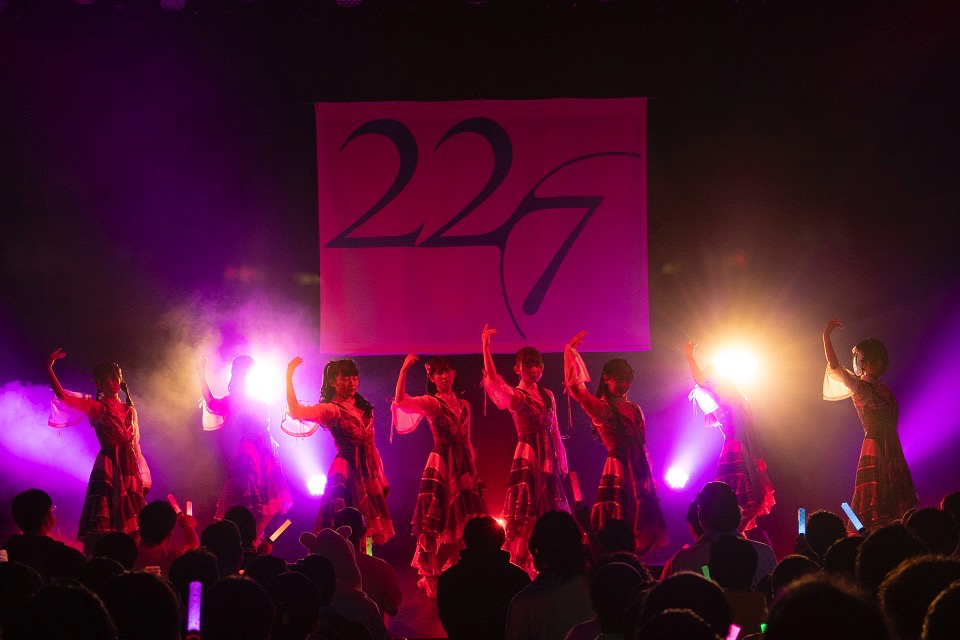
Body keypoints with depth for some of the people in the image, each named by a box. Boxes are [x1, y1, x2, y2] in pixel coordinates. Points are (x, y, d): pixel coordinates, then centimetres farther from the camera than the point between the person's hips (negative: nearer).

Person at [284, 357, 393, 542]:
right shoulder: (330, 410, -6)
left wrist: (381, 479, 18)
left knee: (367, 531, 4)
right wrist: (289, 378, -26)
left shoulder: (364, 408, 14)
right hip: (347, 471, -6)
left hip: (369, 473, 6)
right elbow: (296, 411, -23)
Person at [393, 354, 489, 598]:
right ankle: (432, 578, -3)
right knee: (440, 520, -7)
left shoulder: (463, 405, 15)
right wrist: (404, 369, -21)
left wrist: (475, 469, 17)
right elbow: (401, 401, -21)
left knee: (465, 519, 6)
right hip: (441, 463, -6)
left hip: (464, 465, 6)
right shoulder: (430, 403, -2)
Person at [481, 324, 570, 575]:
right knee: (526, 511, -9)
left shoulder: (547, 395, 14)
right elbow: (493, 379, -23)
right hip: (527, 455, -6)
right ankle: (520, 565, -9)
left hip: (548, 457, 6)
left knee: (549, 511, 7)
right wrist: (485, 347, -27)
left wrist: (561, 461, 16)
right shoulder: (515, 396, -4)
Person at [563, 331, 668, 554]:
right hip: (618, 468, -7)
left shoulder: (634, 409, 16)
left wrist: (649, 476, 14)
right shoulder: (599, 407, -4)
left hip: (639, 472, 7)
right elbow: (573, 385, -18)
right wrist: (569, 352, -19)